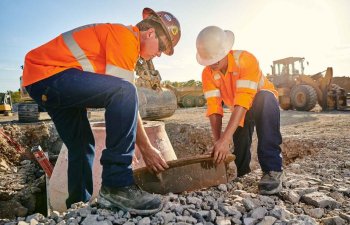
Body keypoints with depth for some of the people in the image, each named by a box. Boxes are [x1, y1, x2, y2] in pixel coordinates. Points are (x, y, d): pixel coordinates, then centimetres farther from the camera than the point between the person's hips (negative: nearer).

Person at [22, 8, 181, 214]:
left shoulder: (124, 38, 17)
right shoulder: (126, 37, -14)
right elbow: (124, 96, -20)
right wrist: (147, 148, -13)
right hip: (47, 72, -11)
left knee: (82, 145, 14)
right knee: (125, 93, -27)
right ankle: (117, 186, -23)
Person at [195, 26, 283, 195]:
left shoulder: (246, 60, -35)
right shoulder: (207, 73, -21)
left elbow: (243, 101, -45)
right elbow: (214, 107, -26)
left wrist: (226, 138, -53)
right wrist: (217, 140, -38)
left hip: (264, 100, -4)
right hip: (239, 111, 4)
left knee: (264, 100, -39)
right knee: (239, 143, -7)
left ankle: (272, 170, -35)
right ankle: (241, 171, 31)